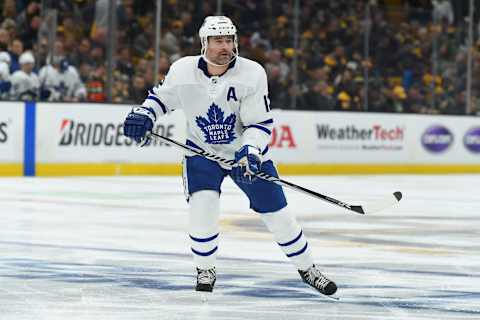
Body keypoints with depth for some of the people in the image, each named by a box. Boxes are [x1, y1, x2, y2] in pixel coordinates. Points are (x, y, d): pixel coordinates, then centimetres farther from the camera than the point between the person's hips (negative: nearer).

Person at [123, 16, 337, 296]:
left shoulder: (252, 73, -20)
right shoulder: (183, 70, -14)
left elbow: (260, 123, -18)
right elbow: (162, 95, 6)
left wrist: (250, 154, -33)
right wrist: (143, 115, -13)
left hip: (245, 150, 0)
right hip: (201, 150, 0)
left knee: (276, 211, 2)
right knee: (202, 204, -22)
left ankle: (307, 268, 22)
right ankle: (206, 270, 1)